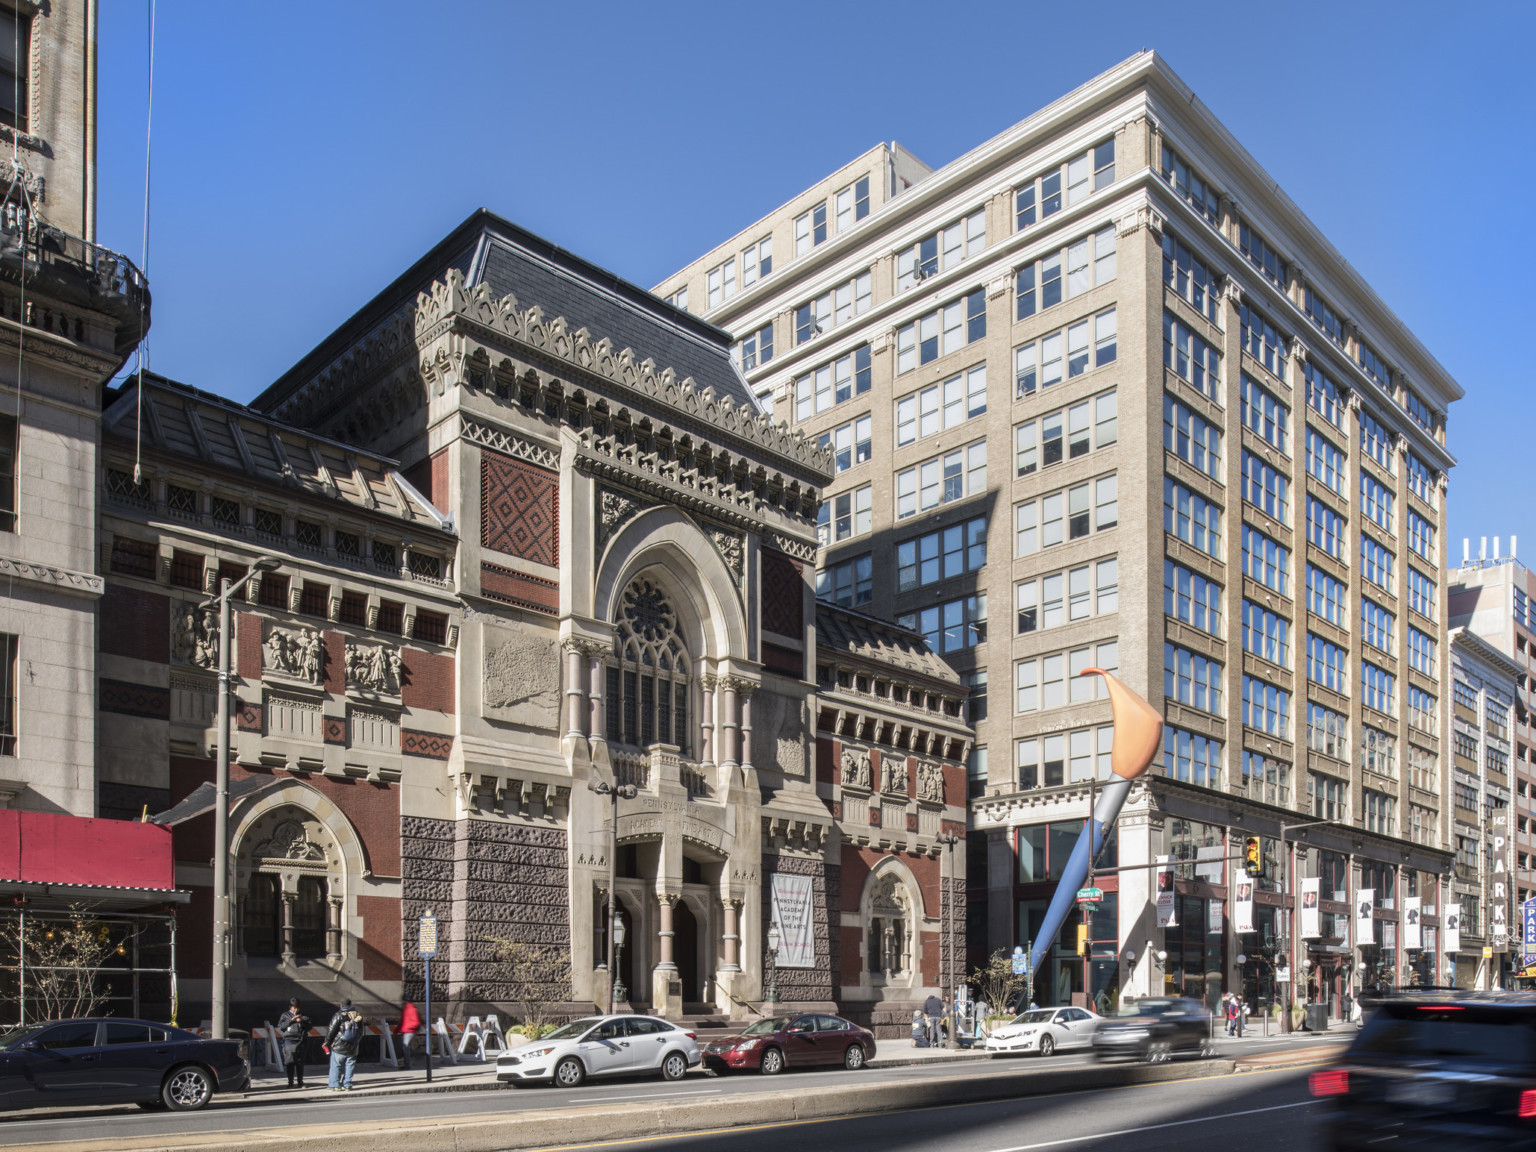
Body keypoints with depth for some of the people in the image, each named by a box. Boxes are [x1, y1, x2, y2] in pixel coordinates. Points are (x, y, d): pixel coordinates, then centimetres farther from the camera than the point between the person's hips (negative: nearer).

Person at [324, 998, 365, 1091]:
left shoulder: (339, 1015, -8)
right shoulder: (358, 1015, 7)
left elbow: (331, 1030, -8)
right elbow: (361, 1032, 14)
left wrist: (327, 1042, 4)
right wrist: (358, 1043, 24)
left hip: (338, 1046, -4)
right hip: (353, 1048, 4)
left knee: (336, 1066, 4)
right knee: (349, 1066, 10)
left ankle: (335, 1085, 2)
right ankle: (347, 1085, 8)